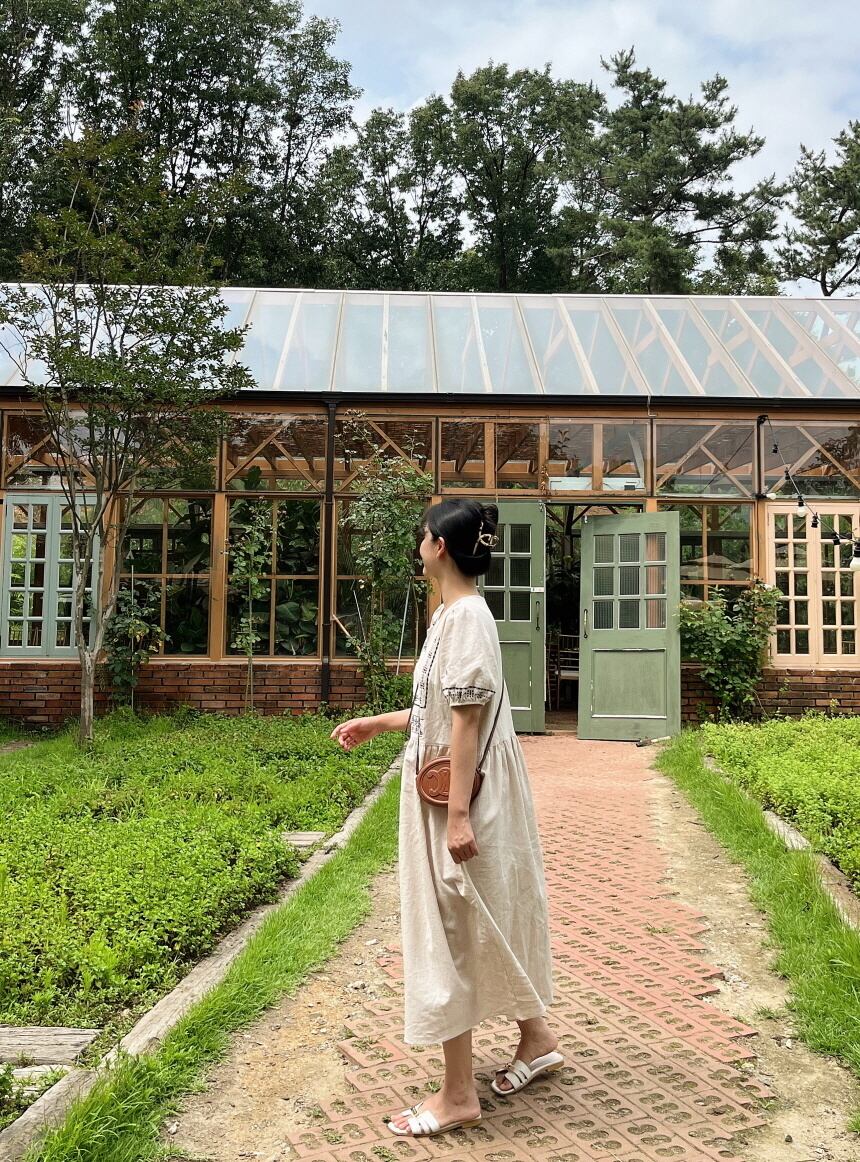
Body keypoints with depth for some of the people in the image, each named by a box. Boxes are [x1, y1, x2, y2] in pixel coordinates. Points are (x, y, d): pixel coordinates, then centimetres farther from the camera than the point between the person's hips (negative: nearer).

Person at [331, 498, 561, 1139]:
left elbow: (468, 717, -23)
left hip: (461, 794, -10)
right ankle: (536, 1037, 37)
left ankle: (458, 1095, 15)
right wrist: (378, 723, 24)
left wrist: (457, 815, -24)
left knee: (451, 929, 1)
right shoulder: (456, 613, 11)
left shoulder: (465, 615, -19)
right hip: (448, 790, 10)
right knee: (476, 924, 20)